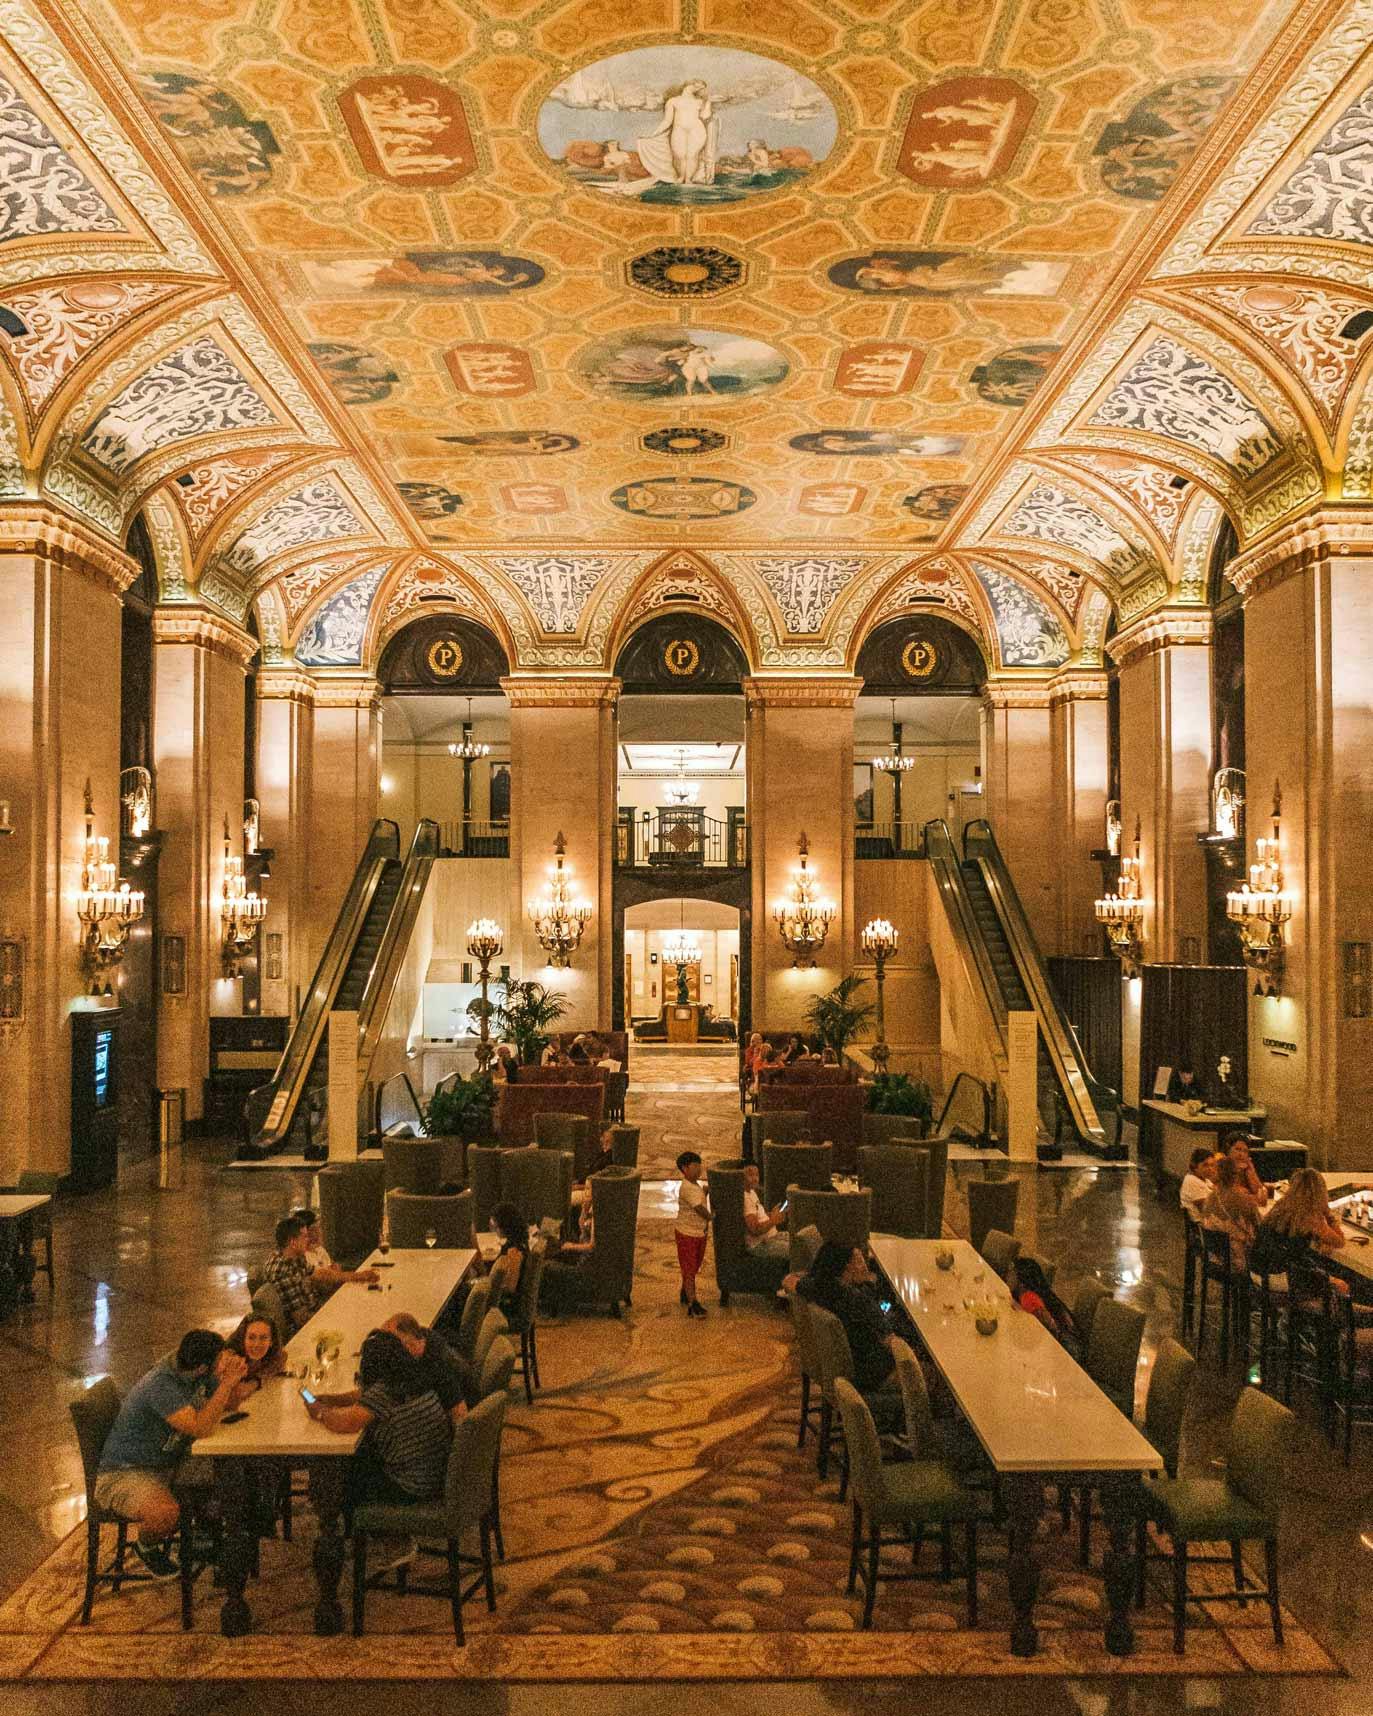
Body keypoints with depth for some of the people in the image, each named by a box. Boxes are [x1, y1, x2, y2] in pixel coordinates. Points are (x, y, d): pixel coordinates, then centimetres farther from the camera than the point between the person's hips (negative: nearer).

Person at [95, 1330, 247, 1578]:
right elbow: (200, 1428, -37)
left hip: (168, 1465, 8)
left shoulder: (196, 1373, -5)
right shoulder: (161, 1385, -30)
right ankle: (146, 1546, 0)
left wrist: (234, 1378, -13)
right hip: (124, 1474, -8)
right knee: (166, 1512, -35)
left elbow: (228, 1406, 8)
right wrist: (227, 1383, -34)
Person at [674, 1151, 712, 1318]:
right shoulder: (686, 1188, -23)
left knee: (694, 1266, 20)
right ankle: (693, 1303, -4)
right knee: (689, 1268, -4)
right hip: (687, 1232, -9)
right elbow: (700, 1209, -25)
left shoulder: (697, 1185, 7)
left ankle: (685, 1294, 36)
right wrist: (711, 1218, -9)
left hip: (700, 1232, 9)